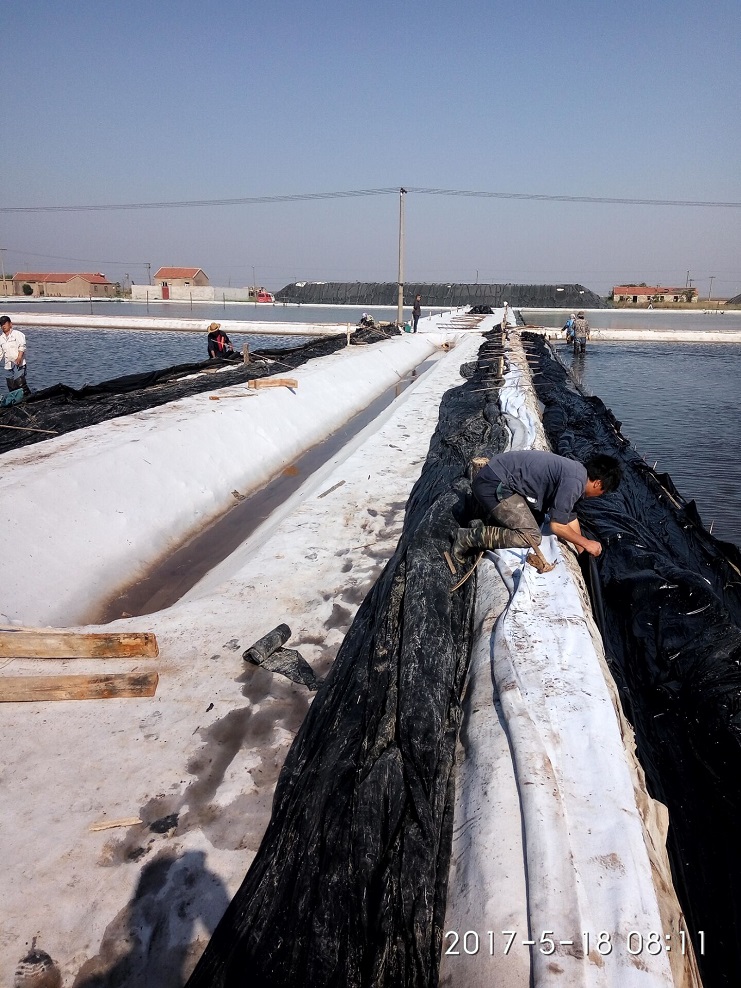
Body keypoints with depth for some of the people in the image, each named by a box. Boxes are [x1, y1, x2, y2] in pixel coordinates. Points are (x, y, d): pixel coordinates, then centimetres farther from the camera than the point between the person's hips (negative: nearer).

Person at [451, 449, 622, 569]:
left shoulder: (575, 472, 13)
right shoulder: (574, 483, -17)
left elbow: (570, 517, 23)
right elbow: (557, 526, -13)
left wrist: (582, 551, 27)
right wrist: (587, 544, 1)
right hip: (493, 484, -10)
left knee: (535, 516, 23)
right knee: (531, 537, -13)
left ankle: (481, 529, 14)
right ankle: (470, 537, -8)